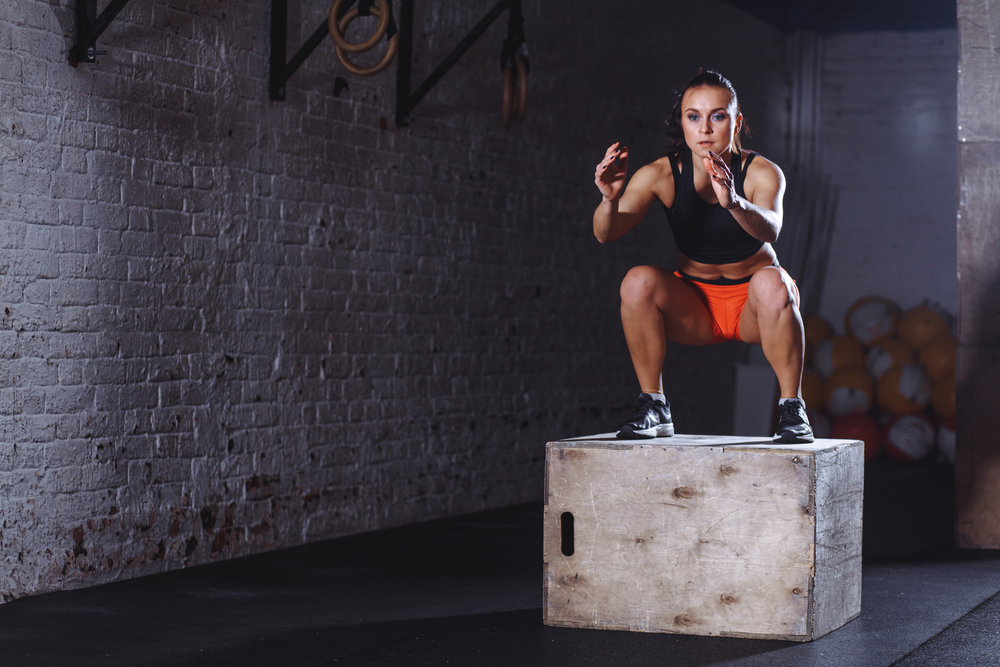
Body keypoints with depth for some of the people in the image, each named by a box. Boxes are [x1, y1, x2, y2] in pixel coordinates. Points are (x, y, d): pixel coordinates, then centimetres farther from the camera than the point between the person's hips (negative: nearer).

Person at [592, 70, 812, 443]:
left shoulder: (762, 172, -17)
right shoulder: (663, 174, -12)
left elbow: (769, 230, -38)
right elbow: (605, 234, -23)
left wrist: (733, 202, -60)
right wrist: (610, 199, -46)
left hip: (753, 304, -1)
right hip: (694, 307, 2)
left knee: (772, 283, -35)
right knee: (638, 281, -27)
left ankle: (792, 409, -19)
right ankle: (652, 407, -12)